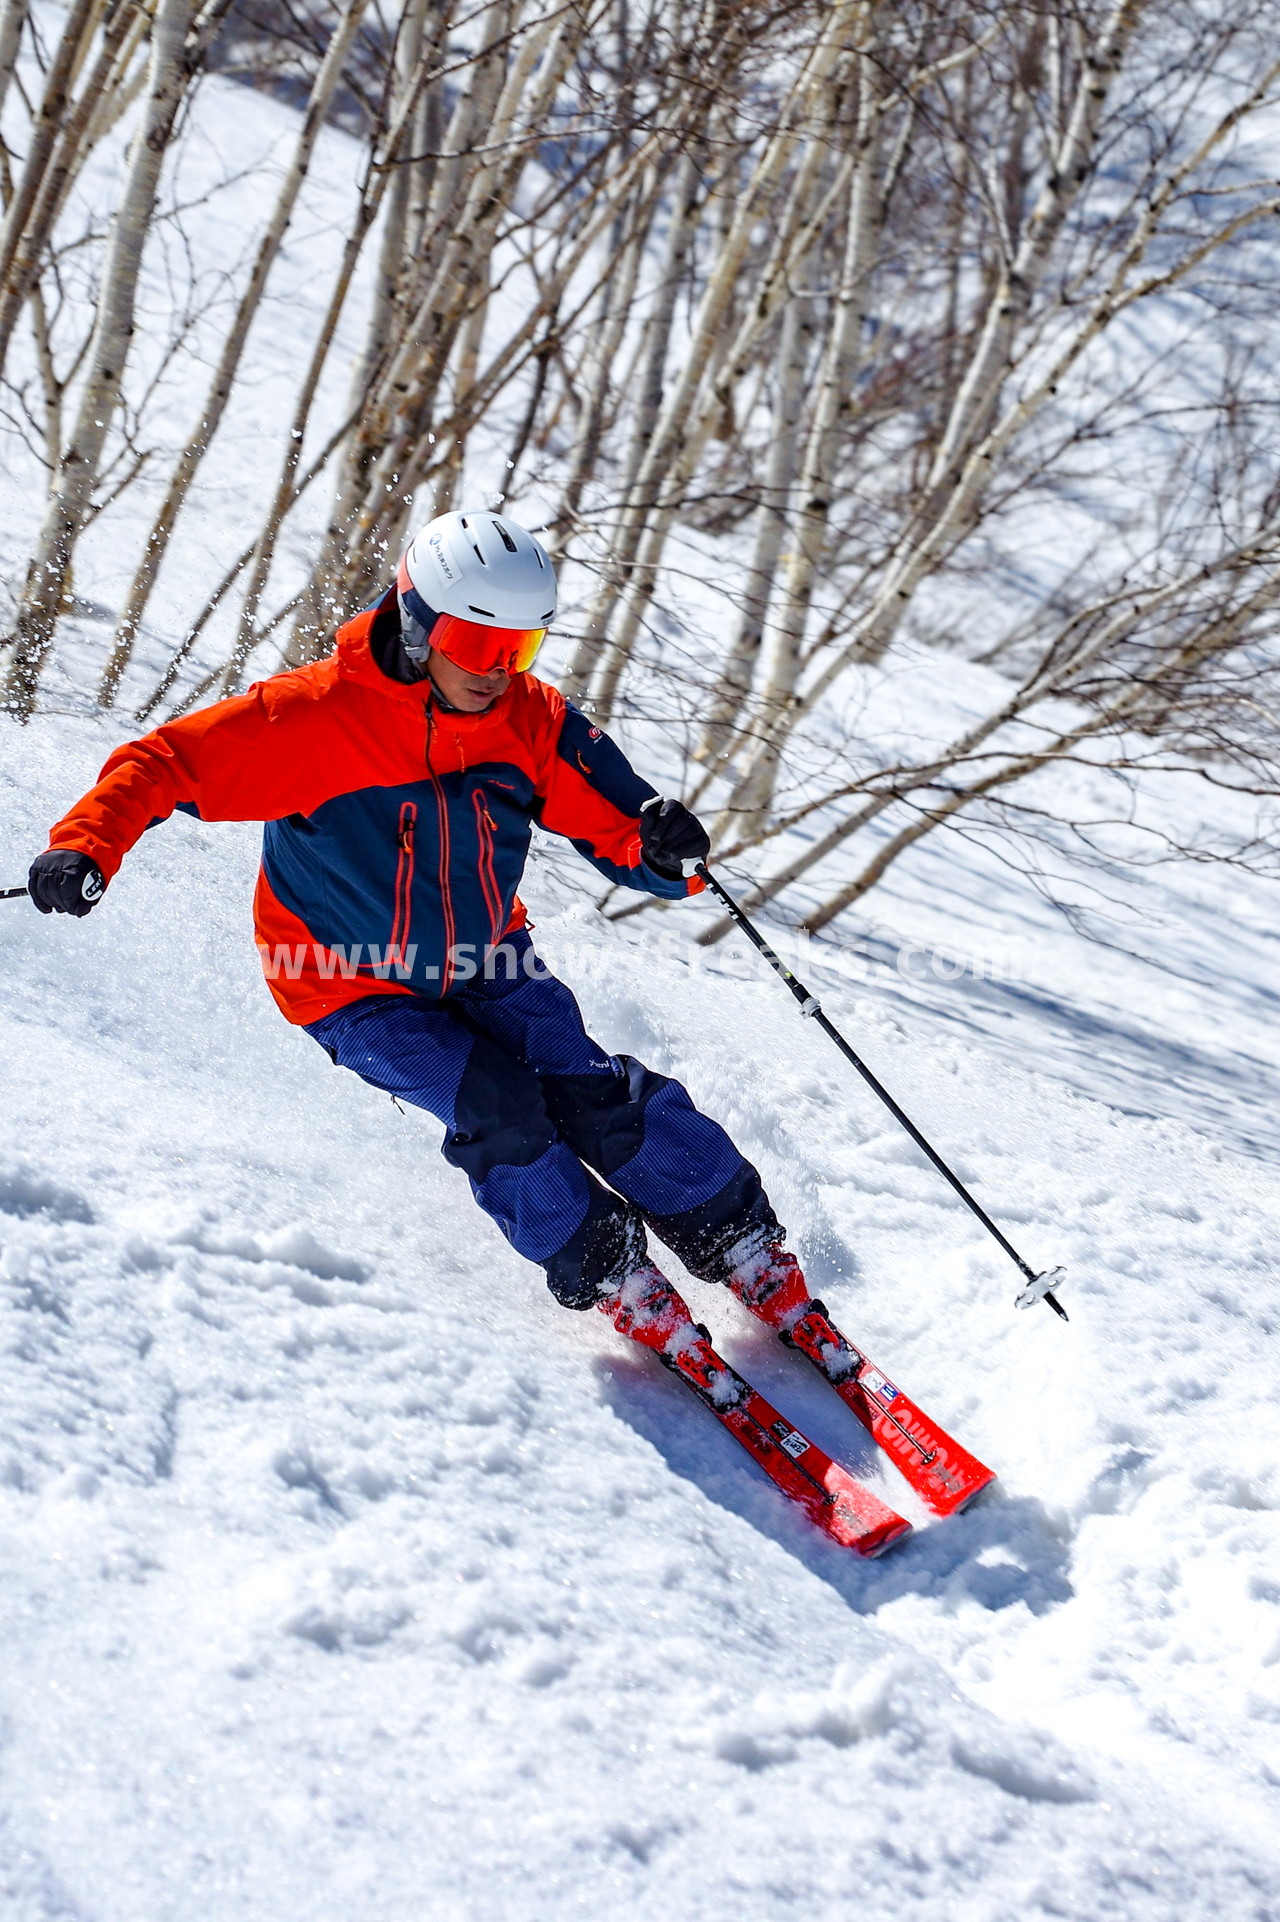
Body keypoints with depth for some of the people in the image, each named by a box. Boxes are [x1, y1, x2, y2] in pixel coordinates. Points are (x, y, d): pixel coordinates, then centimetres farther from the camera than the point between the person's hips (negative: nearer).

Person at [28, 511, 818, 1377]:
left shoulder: (532, 719, -13)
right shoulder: (317, 716, -26)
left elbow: (613, 822, -9)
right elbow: (165, 764, -23)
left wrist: (662, 848, -34)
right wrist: (86, 848, -41)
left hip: (485, 963, 3)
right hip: (358, 991, -3)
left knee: (589, 1091, -12)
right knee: (495, 1106, -22)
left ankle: (748, 1249, 5)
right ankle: (608, 1274, 2)